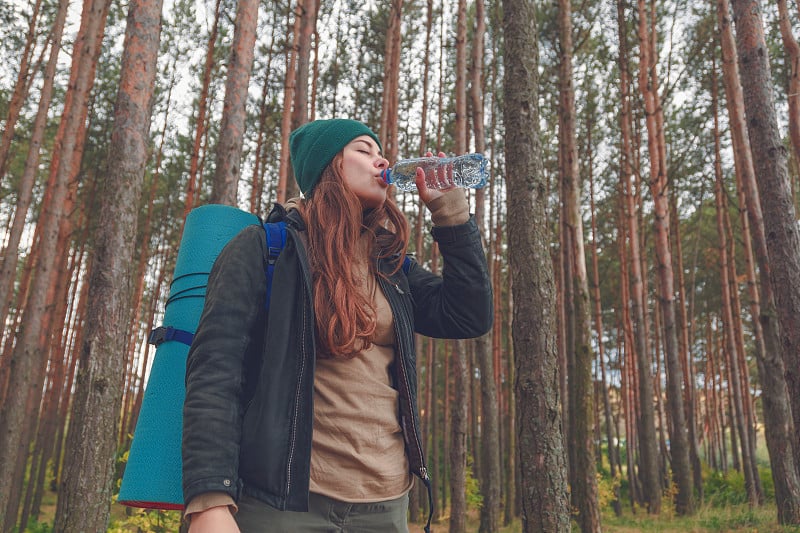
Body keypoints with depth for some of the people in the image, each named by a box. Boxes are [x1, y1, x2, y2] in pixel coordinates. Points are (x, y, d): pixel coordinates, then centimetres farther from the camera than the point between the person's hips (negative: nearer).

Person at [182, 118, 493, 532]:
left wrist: (449, 208, 4)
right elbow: (215, 369, -11)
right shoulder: (265, 247, -4)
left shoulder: (392, 265, 12)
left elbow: (472, 317, 6)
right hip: (281, 499, -5)